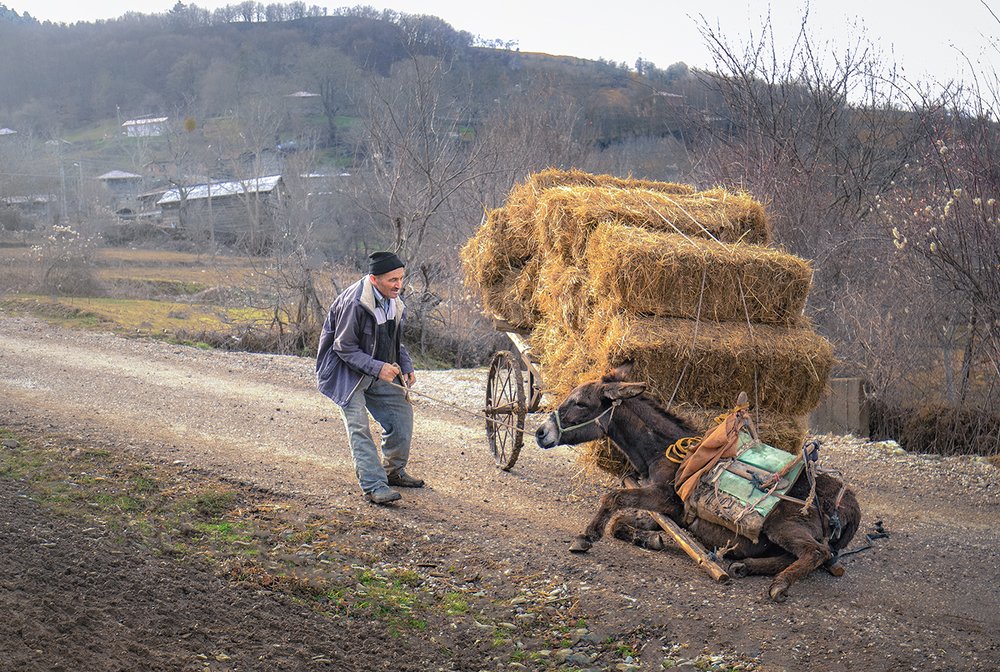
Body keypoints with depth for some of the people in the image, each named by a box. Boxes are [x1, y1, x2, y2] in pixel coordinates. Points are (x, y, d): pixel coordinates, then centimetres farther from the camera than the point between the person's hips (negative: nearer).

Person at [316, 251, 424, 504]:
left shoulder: (394, 302, -2)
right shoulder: (353, 303, -28)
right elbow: (344, 348, -22)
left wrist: (406, 368, -2)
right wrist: (377, 368, -29)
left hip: (379, 371, 8)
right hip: (347, 372, -8)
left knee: (402, 412, 7)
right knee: (359, 428, -14)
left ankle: (394, 472, 25)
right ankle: (374, 487, -14)